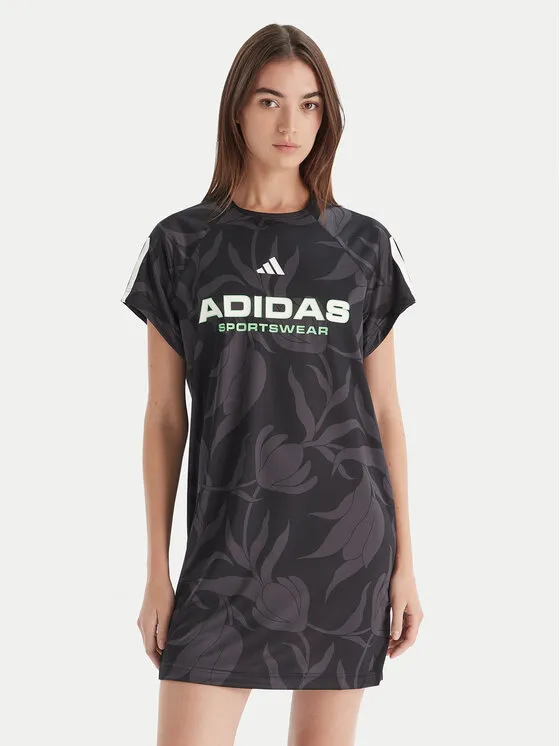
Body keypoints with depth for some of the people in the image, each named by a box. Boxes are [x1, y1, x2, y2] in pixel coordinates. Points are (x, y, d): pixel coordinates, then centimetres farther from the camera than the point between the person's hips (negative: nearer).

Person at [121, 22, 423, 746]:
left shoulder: (364, 246, 5)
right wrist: (158, 570, 3)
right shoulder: (182, 244, 3)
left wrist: (404, 563, 5)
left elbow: (385, 414, 8)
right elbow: (165, 417, 5)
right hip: (227, 541, 0)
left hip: (345, 538, 1)